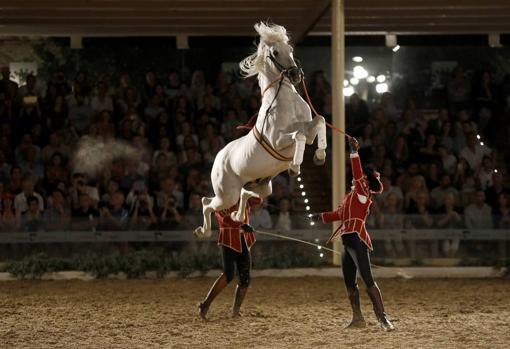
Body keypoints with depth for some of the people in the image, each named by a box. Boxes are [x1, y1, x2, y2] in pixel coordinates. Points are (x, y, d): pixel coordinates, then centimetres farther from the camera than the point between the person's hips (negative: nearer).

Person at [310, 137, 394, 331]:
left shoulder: (362, 193, -3)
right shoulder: (352, 196, 21)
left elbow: (358, 174, -16)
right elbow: (341, 213, 32)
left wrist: (354, 152, -19)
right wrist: (321, 216, 31)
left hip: (357, 240, -10)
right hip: (348, 242, 10)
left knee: (368, 280, -16)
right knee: (349, 282, 12)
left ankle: (382, 317, -18)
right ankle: (358, 319, 18)